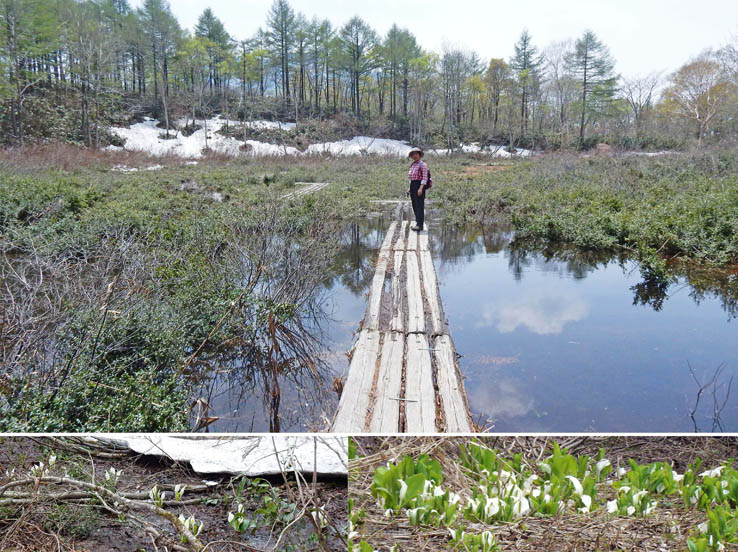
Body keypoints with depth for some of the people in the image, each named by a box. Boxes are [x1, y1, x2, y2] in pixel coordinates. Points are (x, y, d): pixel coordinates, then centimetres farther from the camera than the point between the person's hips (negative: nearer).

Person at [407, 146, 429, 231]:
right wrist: (410, 188, 18)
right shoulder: (413, 165, 16)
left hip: (419, 186, -8)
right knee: (414, 205, 9)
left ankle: (420, 225, -12)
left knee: (419, 205, -10)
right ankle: (418, 223, 16)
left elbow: (425, 178, -15)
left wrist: (421, 188, -24)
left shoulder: (422, 164, -9)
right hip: (413, 186, 8)